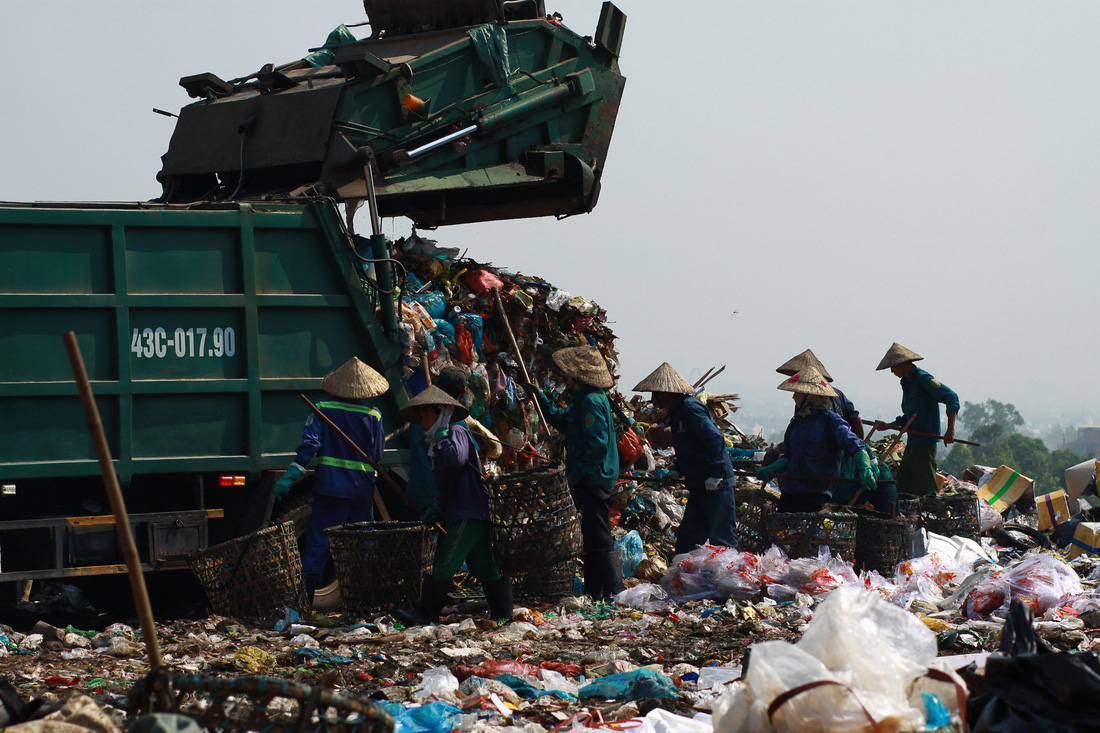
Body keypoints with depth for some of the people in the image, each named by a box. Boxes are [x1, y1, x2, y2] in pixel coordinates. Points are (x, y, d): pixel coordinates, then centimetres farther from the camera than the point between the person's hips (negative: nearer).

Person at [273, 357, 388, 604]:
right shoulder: (373, 416, 1)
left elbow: (309, 445, -11)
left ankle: (307, 591, -14)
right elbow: (376, 456, 6)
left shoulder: (322, 409, -2)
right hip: (362, 489, 1)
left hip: (329, 486, -1)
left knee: (318, 540, -2)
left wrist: (289, 477, -14)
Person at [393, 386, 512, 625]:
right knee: (483, 565, 10)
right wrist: (438, 506, 12)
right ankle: (502, 611, 12)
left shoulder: (456, 433, -7)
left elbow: (456, 457, -31)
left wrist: (442, 439, -14)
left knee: (444, 563, -12)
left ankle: (426, 612, -12)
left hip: (470, 513, -11)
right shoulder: (439, 442, 23)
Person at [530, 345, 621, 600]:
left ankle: (613, 589, -8)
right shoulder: (584, 400, 15)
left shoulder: (592, 402, -18)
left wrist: (577, 473, -21)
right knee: (591, 534, 16)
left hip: (593, 480, -11)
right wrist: (540, 398, 27)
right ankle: (594, 589, 23)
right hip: (591, 480, 11)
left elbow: (596, 444, -24)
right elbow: (563, 420, 32)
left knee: (598, 536, -9)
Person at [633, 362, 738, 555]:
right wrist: (678, 472, 14)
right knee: (686, 538, 13)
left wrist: (715, 474, -24)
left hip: (716, 485, -11)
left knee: (722, 539, -8)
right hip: (699, 487, 11)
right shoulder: (677, 411, 17)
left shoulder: (690, 407, -14)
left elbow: (715, 439, -22)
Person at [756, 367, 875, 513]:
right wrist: (771, 470, 4)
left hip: (816, 495, -7)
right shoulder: (797, 421, 15)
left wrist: (865, 469, -34)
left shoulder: (830, 420, -8)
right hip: (789, 492, 7)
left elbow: (854, 446, -17)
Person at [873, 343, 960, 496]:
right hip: (912, 442, 10)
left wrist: (950, 430, -24)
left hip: (926, 442, -10)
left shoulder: (923, 379, -11)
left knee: (925, 486, -12)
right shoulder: (907, 383, 18)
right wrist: (887, 426, 13)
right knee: (902, 486, 8)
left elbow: (951, 397, -18)